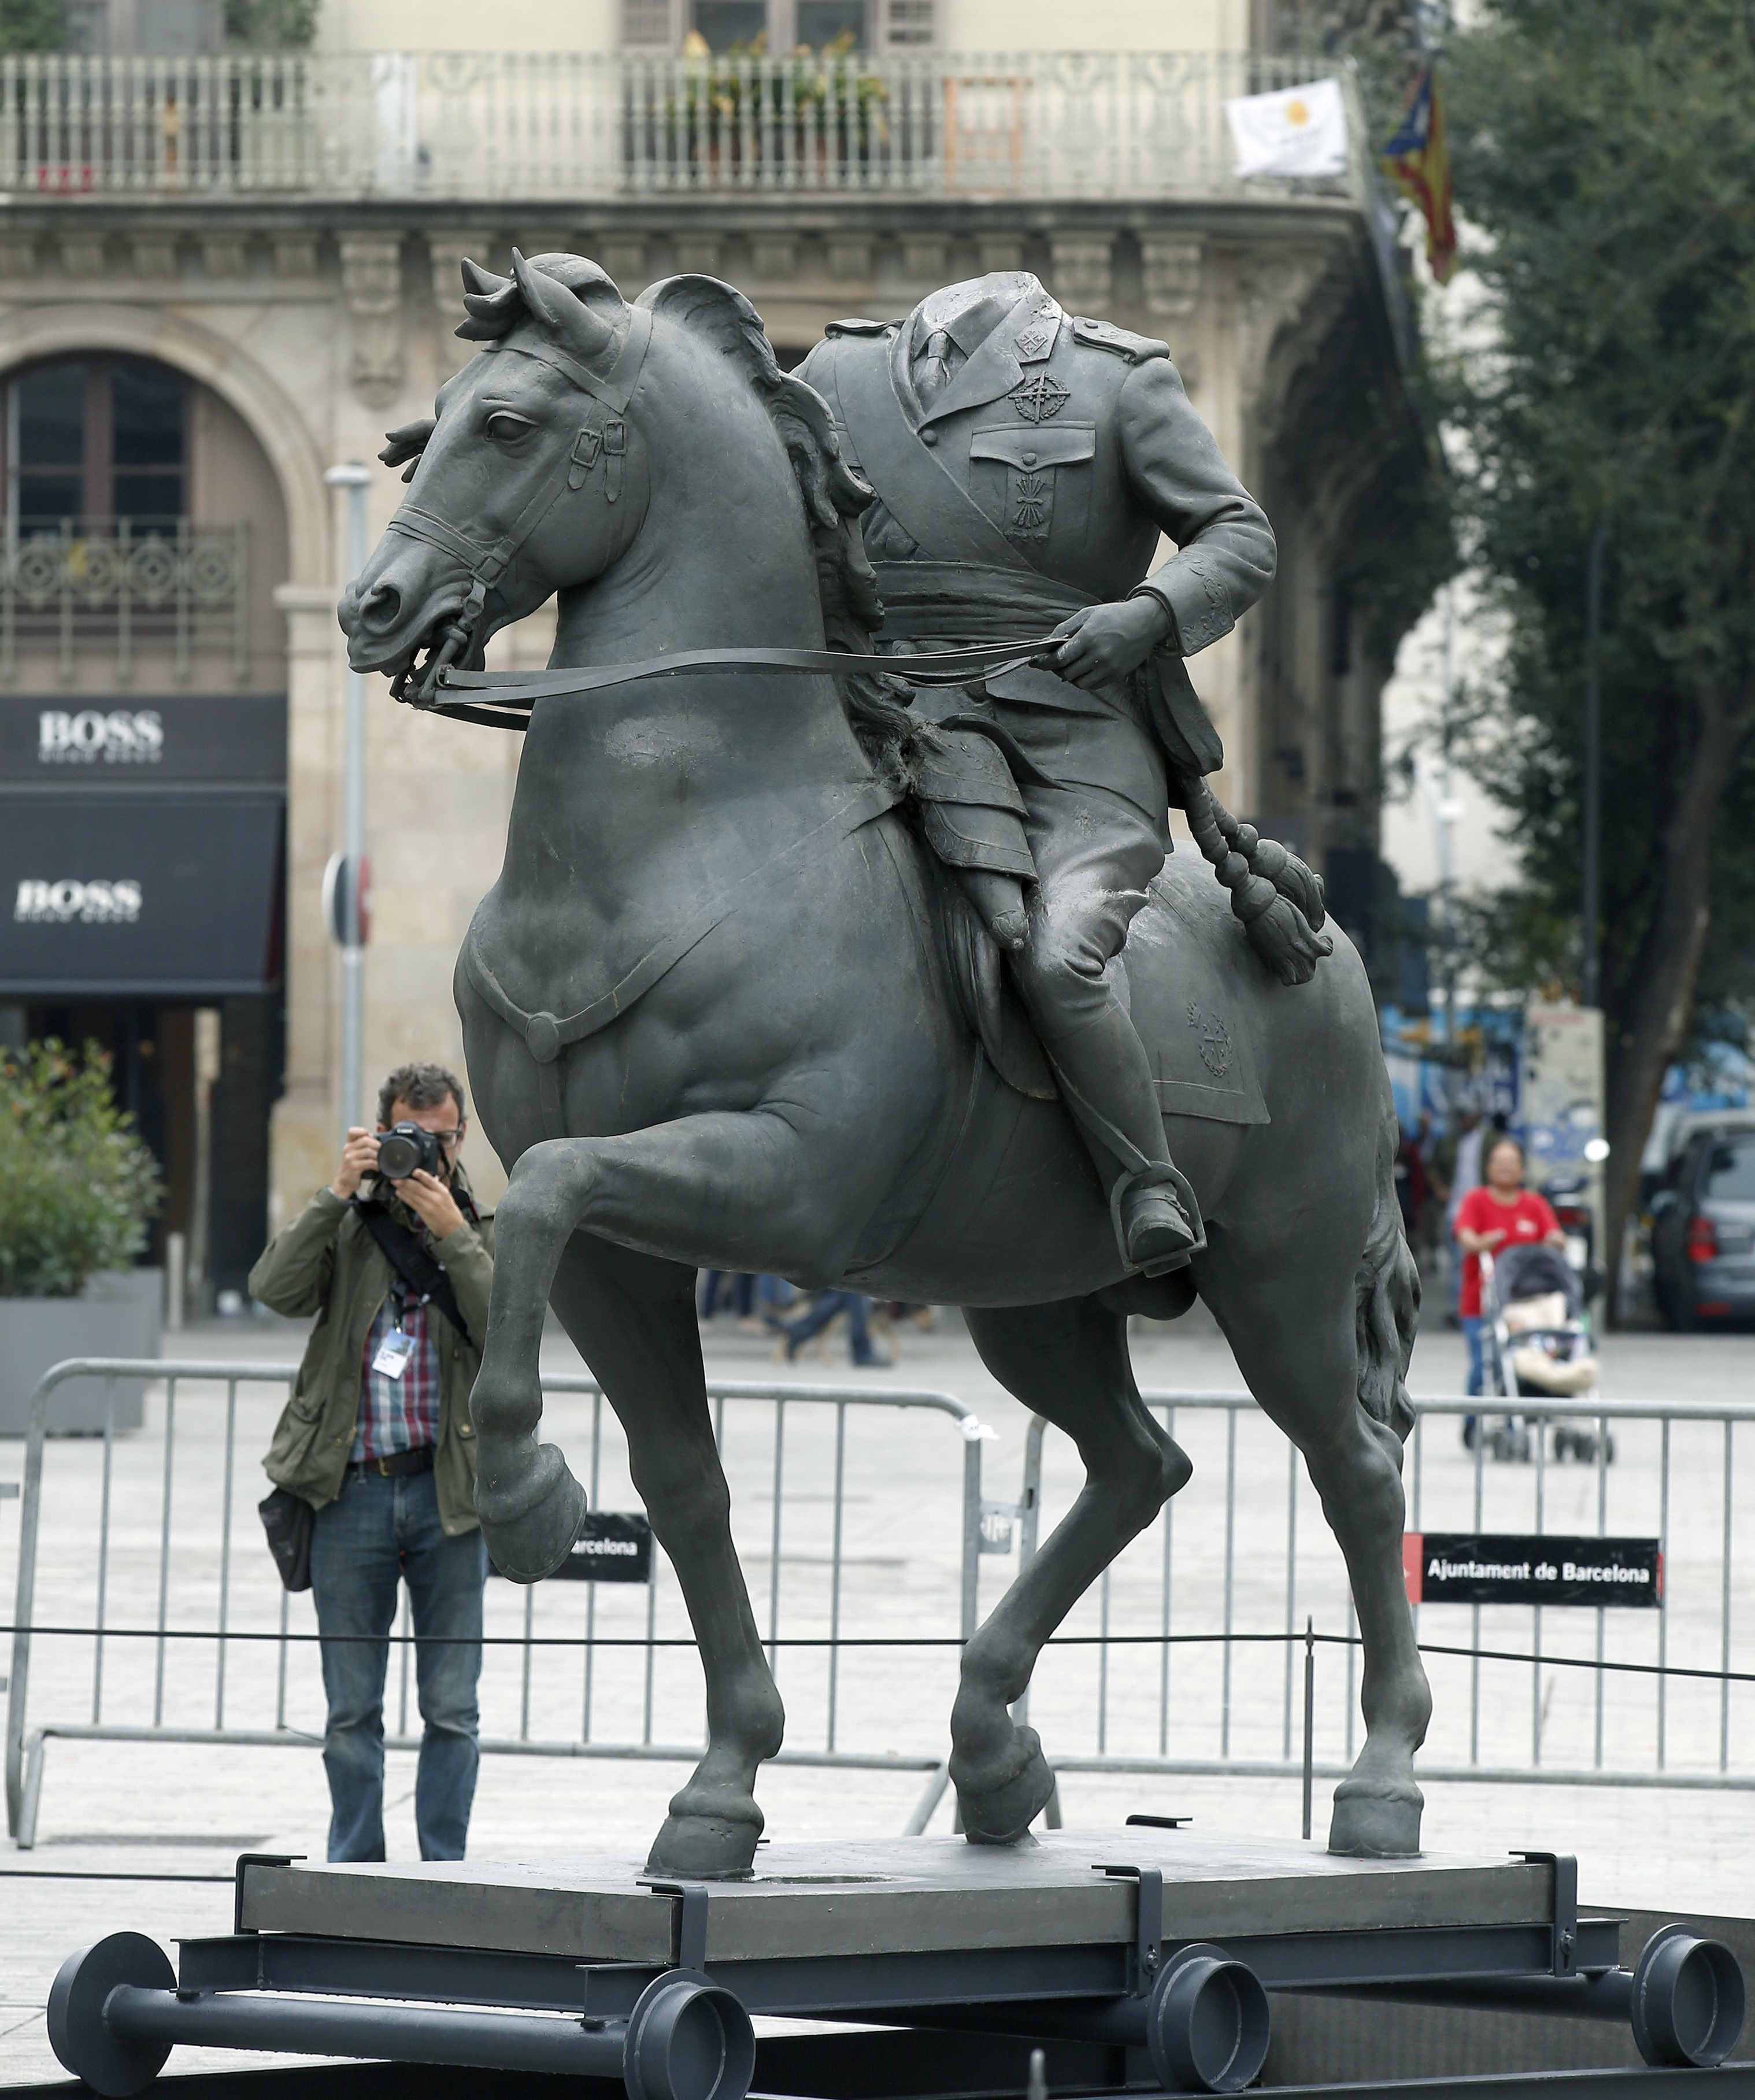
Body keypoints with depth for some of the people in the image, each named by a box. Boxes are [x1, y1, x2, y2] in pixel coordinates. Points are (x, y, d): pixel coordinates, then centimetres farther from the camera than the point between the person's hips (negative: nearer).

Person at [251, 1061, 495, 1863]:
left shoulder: (488, 1233, 9)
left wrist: (452, 1233, -14)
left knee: (452, 1707, 1)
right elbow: (274, 1288, -9)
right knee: (352, 1708, 5)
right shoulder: (347, 1226, 8)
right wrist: (338, 1194, -14)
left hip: (450, 1495, 0)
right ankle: (354, 1877, 13)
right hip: (352, 1493, 0)